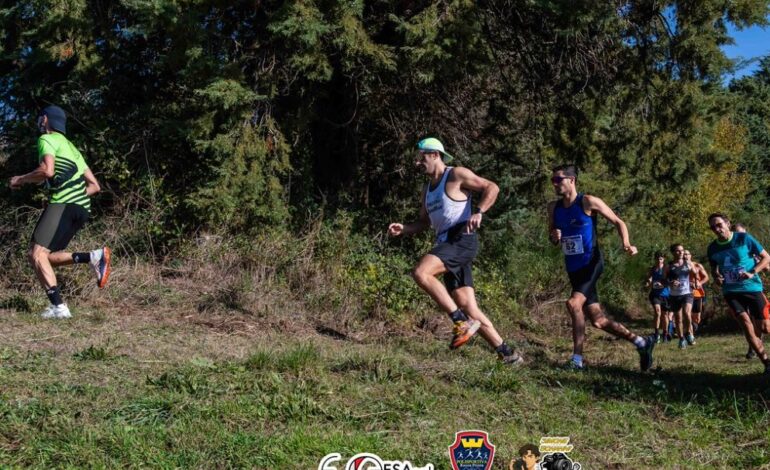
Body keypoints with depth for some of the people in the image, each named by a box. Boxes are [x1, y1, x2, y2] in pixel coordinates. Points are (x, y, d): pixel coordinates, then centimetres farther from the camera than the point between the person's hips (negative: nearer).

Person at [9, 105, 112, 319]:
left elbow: (47, 170, -14)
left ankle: (59, 307, -28)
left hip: (63, 204, -9)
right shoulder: (70, 147, 32)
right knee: (46, 257, 11)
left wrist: (21, 179, 1)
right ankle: (93, 257, -7)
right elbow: (94, 186, 27)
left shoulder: (47, 139, 6)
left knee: (37, 254, -14)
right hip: (82, 207, 9)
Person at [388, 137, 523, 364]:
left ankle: (462, 321, -21)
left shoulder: (457, 174, -1)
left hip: (462, 239, -8)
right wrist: (403, 229, 11)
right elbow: (424, 221, 29)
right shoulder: (427, 188, 24)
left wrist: (479, 212, -18)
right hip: (446, 244, 8)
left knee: (421, 273, -28)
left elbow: (491, 188, -4)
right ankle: (507, 354, 8)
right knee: (467, 306, 2)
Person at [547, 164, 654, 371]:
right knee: (598, 320, 7)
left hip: (591, 264, -7)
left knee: (574, 303, -28)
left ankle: (577, 359, -20)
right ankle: (641, 342, 25)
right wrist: (554, 237, -6)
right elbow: (552, 237, 18)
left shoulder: (588, 202, -10)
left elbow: (618, 222, -4)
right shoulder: (553, 208, 6)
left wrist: (626, 244, -21)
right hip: (573, 269, 7)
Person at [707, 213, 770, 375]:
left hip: (752, 288, -2)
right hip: (731, 291, 2)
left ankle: (755, 344, 31)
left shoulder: (744, 238, -8)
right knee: (746, 325, -14)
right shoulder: (713, 247, 2)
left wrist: (752, 273, -18)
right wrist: (716, 277, -4)